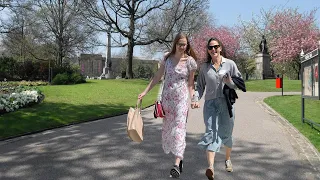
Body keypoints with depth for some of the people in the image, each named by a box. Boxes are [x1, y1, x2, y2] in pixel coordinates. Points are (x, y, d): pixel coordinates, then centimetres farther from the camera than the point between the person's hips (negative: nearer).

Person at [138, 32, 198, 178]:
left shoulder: (190, 61, -4)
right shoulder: (167, 57, 3)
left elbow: (190, 83, 1)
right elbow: (157, 77, 7)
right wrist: (145, 92, 4)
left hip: (181, 98, -4)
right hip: (167, 97, 4)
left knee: (179, 127, -9)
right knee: (167, 127, 12)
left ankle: (177, 163, -11)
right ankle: (179, 156, 33)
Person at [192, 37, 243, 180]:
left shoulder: (230, 64, 3)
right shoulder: (204, 67, 8)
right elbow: (200, 86, 11)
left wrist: (230, 82, -15)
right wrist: (195, 99, -6)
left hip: (226, 103, 0)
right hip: (210, 103, 0)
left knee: (226, 133, 13)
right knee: (211, 133, -15)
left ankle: (228, 159, 39)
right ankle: (210, 167, -28)